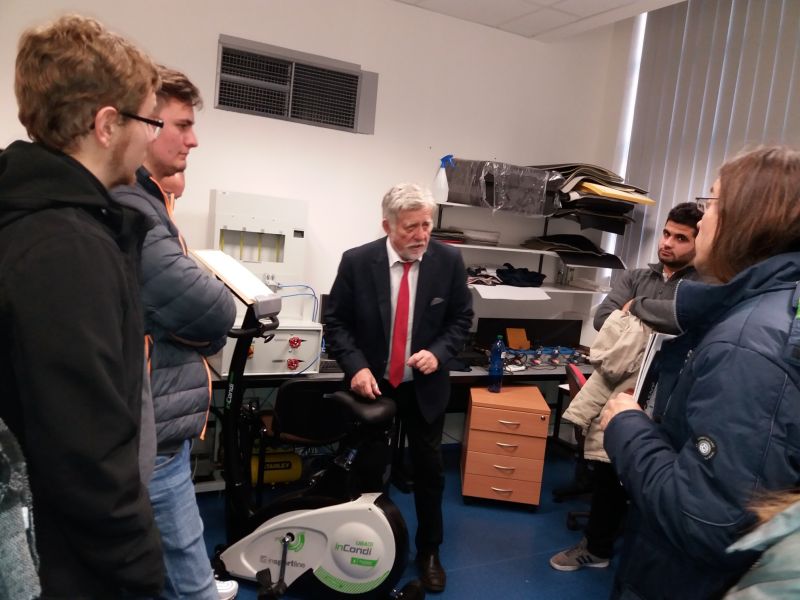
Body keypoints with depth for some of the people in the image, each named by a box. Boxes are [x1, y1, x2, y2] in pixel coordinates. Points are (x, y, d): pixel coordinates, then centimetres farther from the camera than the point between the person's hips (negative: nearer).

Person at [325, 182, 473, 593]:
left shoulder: (449, 261, -12)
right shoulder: (357, 262, -15)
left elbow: (461, 318, -2)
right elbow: (336, 321, -8)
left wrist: (438, 352, -19)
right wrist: (356, 366, -21)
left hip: (425, 387, 1)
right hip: (373, 383, 0)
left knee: (429, 469, 13)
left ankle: (429, 551, 34)